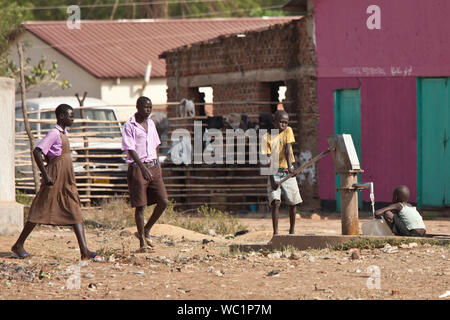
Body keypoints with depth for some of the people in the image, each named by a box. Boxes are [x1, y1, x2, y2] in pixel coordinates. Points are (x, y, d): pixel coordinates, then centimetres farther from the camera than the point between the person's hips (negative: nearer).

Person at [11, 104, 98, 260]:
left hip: (67, 182, 9)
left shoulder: (63, 133, 15)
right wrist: (46, 175, -23)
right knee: (41, 212, -2)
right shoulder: (54, 133, -13)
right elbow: (37, 152, -23)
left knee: (76, 213, -1)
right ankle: (18, 246, 9)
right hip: (54, 179, -9)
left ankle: (84, 251, -7)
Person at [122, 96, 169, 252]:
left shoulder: (151, 124, 14)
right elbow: (130, 149, -15)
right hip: (137, 168, -6)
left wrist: (157, 166, 15)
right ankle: (142, 242, 4)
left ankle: (145, 231, 15)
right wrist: (143, 168, -25)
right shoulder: (129, 126, -7)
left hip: (153, 166, 6)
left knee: (163, 201, -3)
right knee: (140, 206, -4)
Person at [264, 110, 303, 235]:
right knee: (276, 202, -15)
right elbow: (268, 160, -9)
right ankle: (275, 232, -14)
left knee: (293, 202, 4)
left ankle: (292, 229, 22)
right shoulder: (268, 138, -5)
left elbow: (287, 150, -12)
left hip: (288, 172, 2)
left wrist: (290, 166, -28)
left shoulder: (288, 131, 1)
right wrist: (272, 179, -18)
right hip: (274, 173, -2)